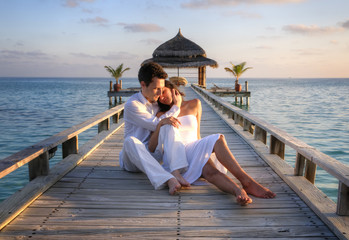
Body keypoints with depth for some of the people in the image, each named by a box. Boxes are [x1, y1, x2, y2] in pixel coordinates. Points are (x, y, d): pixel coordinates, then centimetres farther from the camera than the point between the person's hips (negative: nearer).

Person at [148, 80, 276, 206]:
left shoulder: (194, 104, 20)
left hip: (195, 149, 2)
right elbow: (151, 147, 4)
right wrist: (161, 123, -8)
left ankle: (241, 192, -51)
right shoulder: (161, 115, 16)